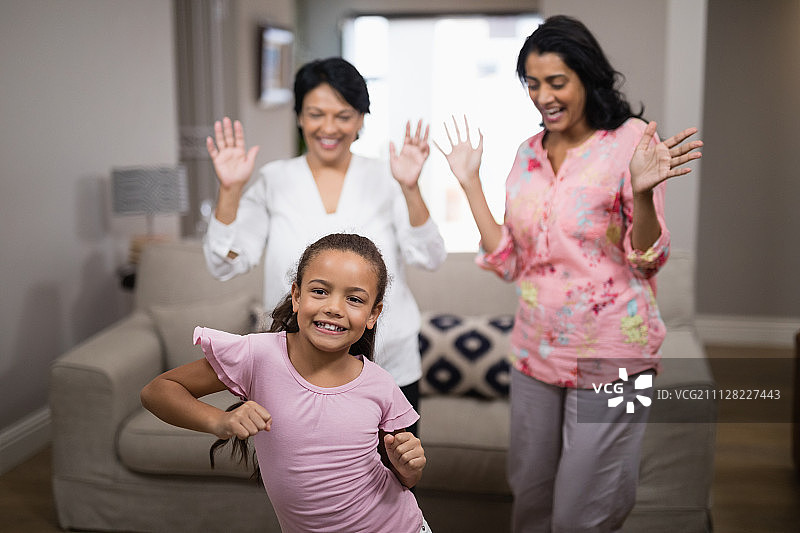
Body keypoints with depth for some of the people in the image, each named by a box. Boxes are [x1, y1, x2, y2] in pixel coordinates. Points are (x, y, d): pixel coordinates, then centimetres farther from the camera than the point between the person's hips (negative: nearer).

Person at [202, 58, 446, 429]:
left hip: (388, 371, 0)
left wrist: (409, 188, -24)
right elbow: (225, 264, -6)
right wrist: (230, 190, -19)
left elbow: (430, 258, -10)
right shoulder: (274, 181, 0)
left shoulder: (385, 179, 0)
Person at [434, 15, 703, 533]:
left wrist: (642, 191, -27)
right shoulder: (528, 153, 7)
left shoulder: (630, 140, -9)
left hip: (609, 356, -5)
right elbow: (509, 261, 6)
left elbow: (649, 260, -9)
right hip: (537, 349, 5)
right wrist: (470, 182, 5)